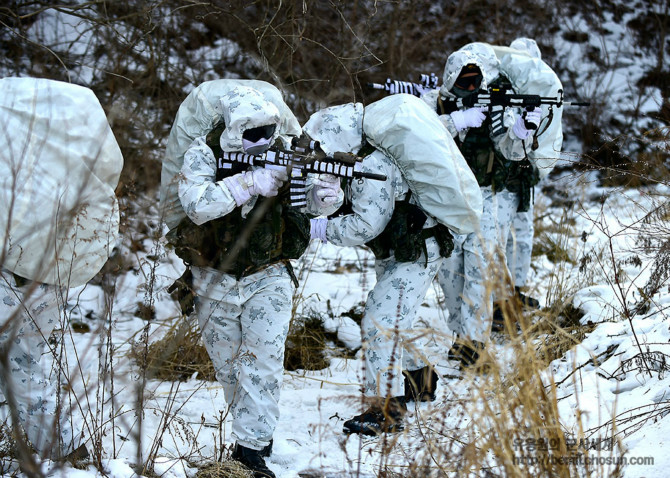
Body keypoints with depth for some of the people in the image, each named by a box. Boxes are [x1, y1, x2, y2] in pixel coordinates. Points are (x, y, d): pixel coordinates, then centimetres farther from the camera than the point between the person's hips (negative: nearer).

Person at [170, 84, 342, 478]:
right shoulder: (204, 154, -15)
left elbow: (313, 204, -11)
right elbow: (197, 205, -31)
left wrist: (327, 193, -36)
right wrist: (251, 182, -38)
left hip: (268, 275, 0)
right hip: (215, 278, 1)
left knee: (264, 359, -12)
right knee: (228, 363, 14)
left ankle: (252, 446, -10)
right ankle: (253, 427, 33)